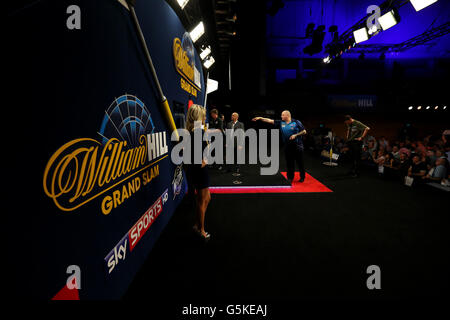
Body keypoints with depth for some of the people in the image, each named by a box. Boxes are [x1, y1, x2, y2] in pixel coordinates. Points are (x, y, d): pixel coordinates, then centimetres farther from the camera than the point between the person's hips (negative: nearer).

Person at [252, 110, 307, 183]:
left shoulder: (296, 122, -6)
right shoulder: (281, 123, 5)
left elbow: (304, 131, -3)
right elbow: (270, 121, 1)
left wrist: (295, 135, -15)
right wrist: (260, 118, -5)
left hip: (297, 146, -3)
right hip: (287, 146, 4)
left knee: (300, 162, 5)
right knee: (289, 163, 9)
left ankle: (302, 177, 21)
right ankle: (290, 178, 21)